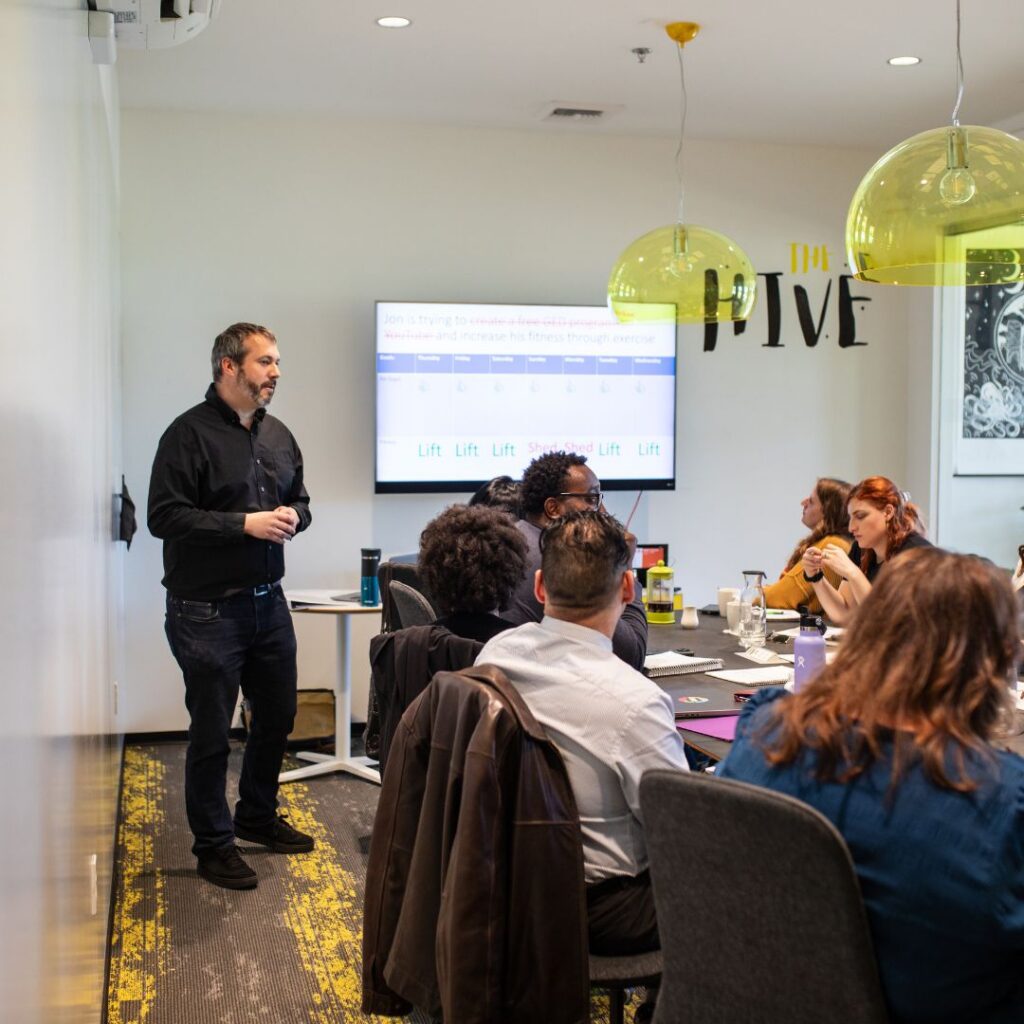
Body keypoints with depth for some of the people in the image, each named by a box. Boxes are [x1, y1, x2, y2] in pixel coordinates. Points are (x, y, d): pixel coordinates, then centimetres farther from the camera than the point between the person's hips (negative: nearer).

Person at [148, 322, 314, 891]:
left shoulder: (277, 435, 10)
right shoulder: (190, 433, -12)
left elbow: (300, 500, 21)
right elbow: (165, 516, -19)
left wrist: (292, 516, -4)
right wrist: (246, 524, -23)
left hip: (268, 603, 7)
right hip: (207, 608, -7)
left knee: (277, 715, 18)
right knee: (211, 731, 3)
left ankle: (258, 816, 39)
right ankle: (213, 844, 18)